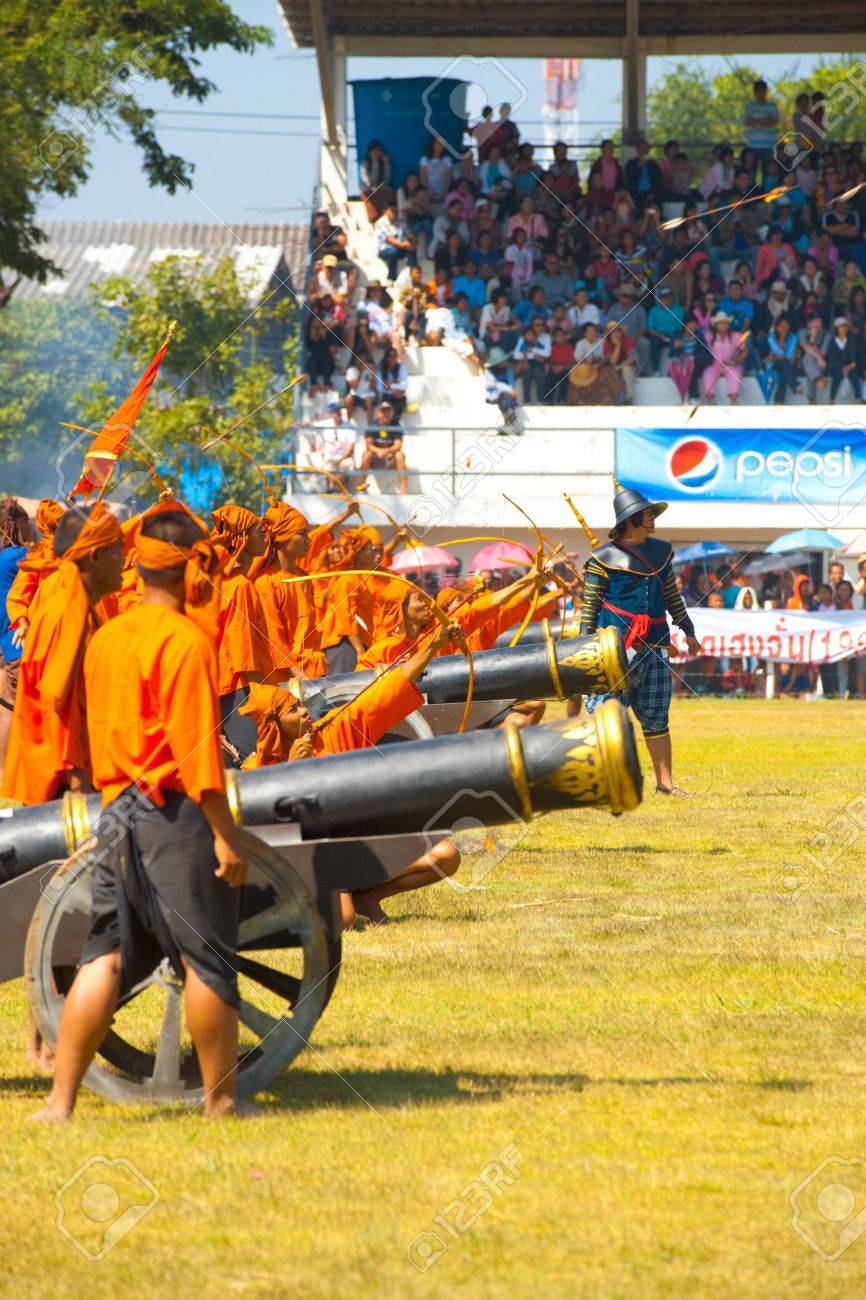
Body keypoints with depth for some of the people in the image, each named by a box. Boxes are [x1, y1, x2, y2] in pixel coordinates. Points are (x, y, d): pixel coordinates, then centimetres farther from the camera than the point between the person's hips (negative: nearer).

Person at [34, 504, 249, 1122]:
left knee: (107, 955, 7)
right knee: (207, 958, 3)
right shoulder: (187, 640, -13)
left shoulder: (105, 638, 10)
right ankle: (222, 1101, 10)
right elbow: (197, 749, -17)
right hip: (176, 814, -7)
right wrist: (225, 836, -15)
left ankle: (61, 1100, 1)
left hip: (116, 810, 7)